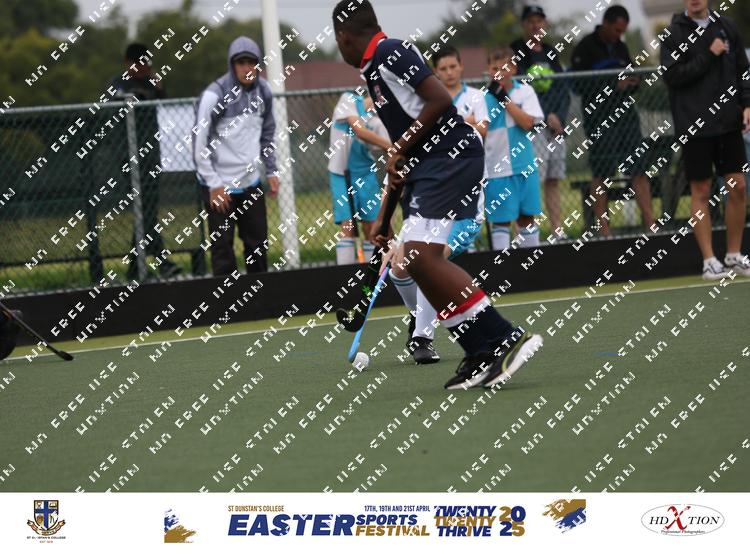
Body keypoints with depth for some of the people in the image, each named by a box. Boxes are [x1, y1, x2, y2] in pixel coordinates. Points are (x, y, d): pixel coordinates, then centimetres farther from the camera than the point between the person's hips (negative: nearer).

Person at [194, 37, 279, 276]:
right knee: (222, 248, -3)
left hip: (251, 182, 6)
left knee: (258, 244, 10)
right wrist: (214, 185, -13)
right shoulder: (215, 95, -16)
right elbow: (200, 142, -13)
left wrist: (271, 171, 12)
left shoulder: (263, 91, 2)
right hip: (220, 186, -6)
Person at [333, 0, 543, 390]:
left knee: (421, 256, -20)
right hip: (425, 167, 10)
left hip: (451, 155, -10)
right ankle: (481, 356, 6)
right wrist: (384, 215, 26)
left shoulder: (390, 52, -7)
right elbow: (400, 156, 26)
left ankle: (507, 339, -21)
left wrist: (400, 148, -10)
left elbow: (440, 99, -18)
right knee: (415, 262, 6)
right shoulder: (374, 69, 23)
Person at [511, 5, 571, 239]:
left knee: (554, 180, 7)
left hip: (556, 122, 7)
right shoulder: (516, 52, -2)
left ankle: (558, 231, 9)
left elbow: (564, 90, 14)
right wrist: (547, 116, -13)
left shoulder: (551, 53, 18)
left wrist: (559, 116, -3)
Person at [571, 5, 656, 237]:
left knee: (640, 170, 1)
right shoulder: (586, 48, -5)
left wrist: (632, 83, 0)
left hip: (625, 114, 6)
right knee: (600, 173, -2)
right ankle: (603, 228, 2)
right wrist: (614, 85, -17)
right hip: (599, 119, -6)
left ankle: (650, 223, 3)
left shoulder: (621, 47, 16)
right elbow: (578, 84, -12)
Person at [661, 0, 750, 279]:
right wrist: (709, 55, -15)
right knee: (701, 191, 1)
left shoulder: (726, 27, 8)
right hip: (695, 126, -4)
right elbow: (672, 75, -13)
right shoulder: (675, 33, -3)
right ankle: (709, 260, 7)